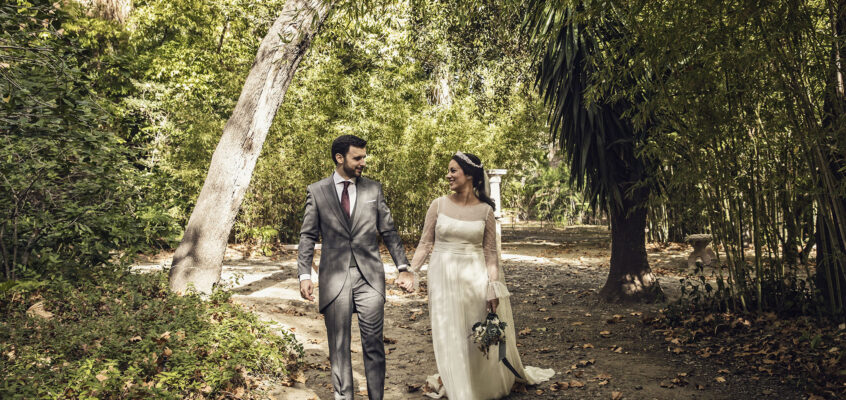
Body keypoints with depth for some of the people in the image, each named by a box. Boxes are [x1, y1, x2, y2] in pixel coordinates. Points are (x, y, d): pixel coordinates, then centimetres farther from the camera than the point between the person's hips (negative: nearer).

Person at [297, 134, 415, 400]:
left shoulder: (374, 189, 7)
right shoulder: (317, 191, 4)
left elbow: (388, 231, 9)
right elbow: (308, 237, 4)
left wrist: (403, 267, 1)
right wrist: (304, 275, -5)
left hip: (370, 277, 1)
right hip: (334, 278, 0)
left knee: (374, 345, 3)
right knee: (338, 347, 8)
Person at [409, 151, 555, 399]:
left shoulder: (485, 210, -2)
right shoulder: (439, 205, -3)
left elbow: (490, 252, 0)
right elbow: (425, 244, 0)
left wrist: (493, 288, -5)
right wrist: (410, 272, -10)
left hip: (475, 276, 0)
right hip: (444, 276, 0)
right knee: (449, 334, 8)